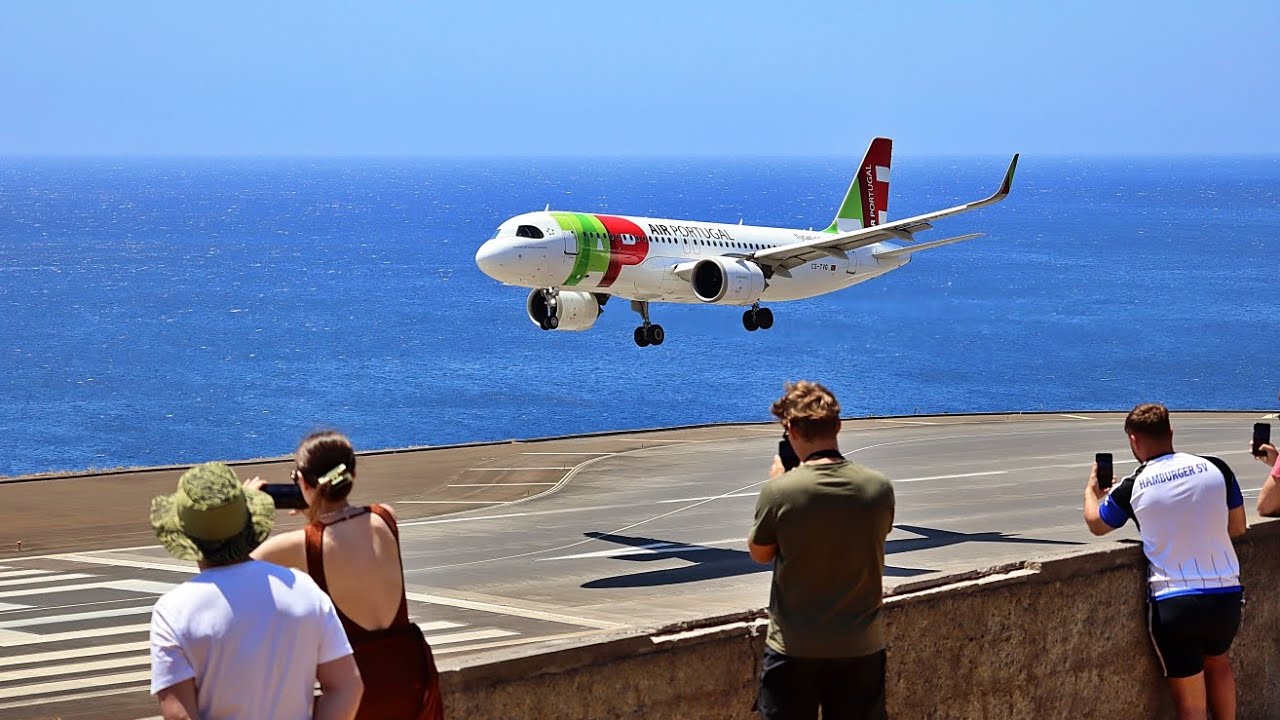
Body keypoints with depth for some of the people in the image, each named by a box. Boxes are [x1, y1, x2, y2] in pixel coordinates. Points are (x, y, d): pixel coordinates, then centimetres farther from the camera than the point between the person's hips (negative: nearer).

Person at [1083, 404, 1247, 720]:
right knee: (1217, 663, 32)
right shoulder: (1215, 469, -1)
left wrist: (1091, 489, 37)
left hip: (1172, 603, -3)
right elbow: (1238, 527, 12)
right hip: (1226, 596, 3)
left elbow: (1095, 523, 16)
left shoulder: (1132, 488, -4)